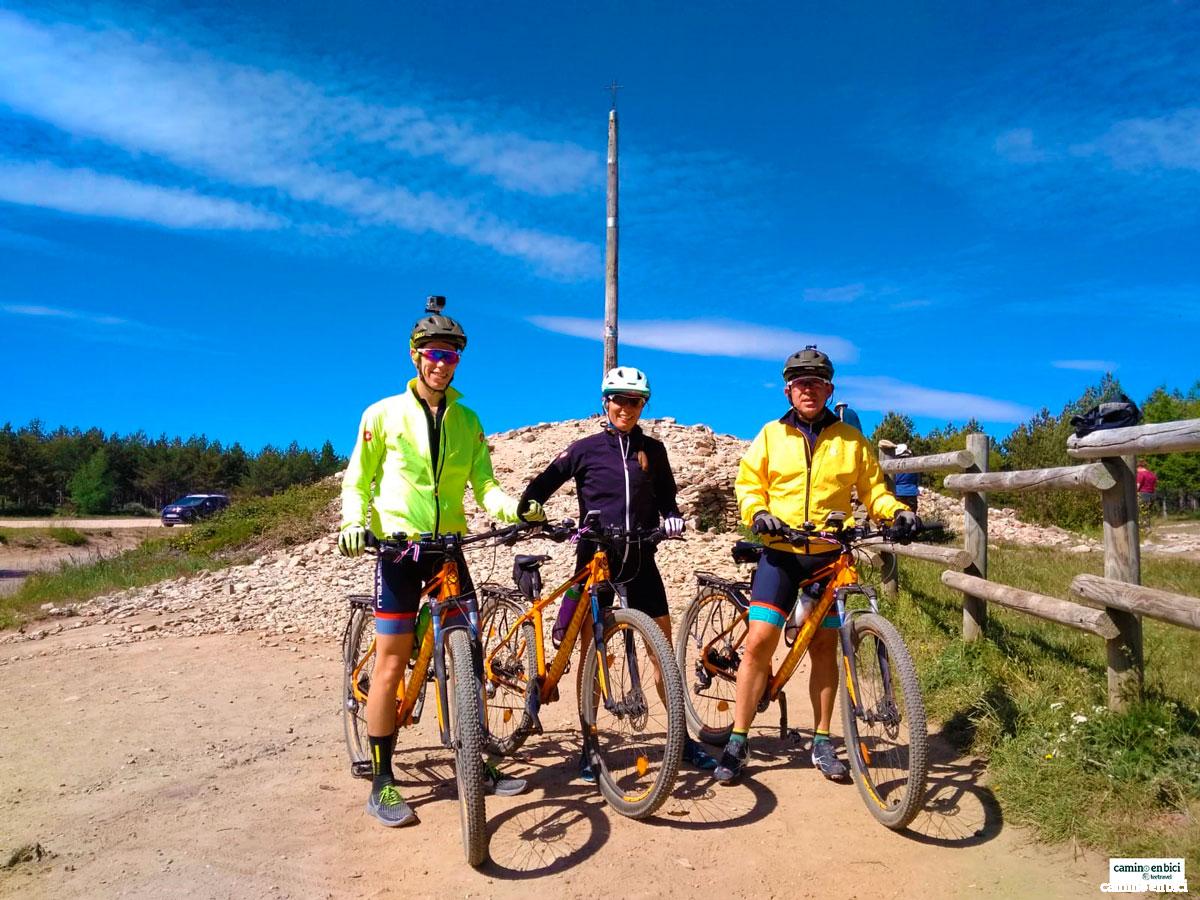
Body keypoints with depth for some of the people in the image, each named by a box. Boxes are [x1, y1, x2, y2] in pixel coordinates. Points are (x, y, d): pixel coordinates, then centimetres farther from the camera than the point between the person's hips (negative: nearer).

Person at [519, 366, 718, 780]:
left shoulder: (652, 450, 8)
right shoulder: (586, 448, 1)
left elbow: (665, 496, 13)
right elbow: (544, 482, 3)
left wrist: (673, 517, -8)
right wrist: (529, 506, -17)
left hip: (640, 560, 2)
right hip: (595, 558, -2)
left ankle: (682, 738, 15)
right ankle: (588, 746, 14)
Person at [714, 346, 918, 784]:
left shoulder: (851, 440, 7)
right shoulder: (771, 435, 6)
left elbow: (872, 489, 9)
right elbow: (748, 483, 4)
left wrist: (897, 511, -11)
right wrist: (758, 513, -15)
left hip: (829, 556, 1)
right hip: (780, 552, -1)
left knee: (824, 647, 8)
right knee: (759, 641, -9)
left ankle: (822, 742, 24)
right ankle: (737, 742, 3)